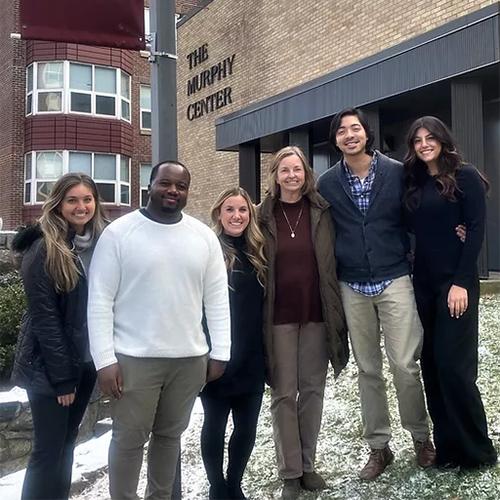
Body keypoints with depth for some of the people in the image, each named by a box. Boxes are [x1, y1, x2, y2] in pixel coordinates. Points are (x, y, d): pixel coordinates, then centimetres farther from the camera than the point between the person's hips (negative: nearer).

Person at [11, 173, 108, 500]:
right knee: (49, 449, 1)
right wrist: (62, 377, -15)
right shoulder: (43, 249, -13)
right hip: (49, 367, -6)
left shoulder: (102, 243, 5)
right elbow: (44, 316, -15)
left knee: (68, 442, 16)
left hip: (87, 361, 6)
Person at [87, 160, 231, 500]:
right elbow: (100, 300, -7)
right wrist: (105, 359, -13)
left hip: (190, 358, 3)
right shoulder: (119, 232, -5)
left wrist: (220, 353, 3)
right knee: (129, 439, 6)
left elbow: (217, 299, 7)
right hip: (134, 358, -3)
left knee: (170, 435, 17)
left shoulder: (204, 236, 4)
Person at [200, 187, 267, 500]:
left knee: (247, 426, 12)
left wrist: (266, 351, 11)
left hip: (251, 357, 5)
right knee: (215, 424, 10)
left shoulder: (257, 253, 8)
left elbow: (263, 304, 13)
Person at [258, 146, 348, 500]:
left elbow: (333, 263, 6)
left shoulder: (321, 212, 4)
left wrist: (336, 312, 0)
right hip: (279, 316, -1)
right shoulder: (265, 217, 1)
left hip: (316, 314, 1)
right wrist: (260, 317, -3)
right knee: (284, 393, 3)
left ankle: (307, 464, 24)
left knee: (312, 390, 9)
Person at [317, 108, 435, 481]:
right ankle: (379, 446, 21)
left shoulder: (397, 172, -2)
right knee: (367, 370, 9)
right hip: (352, 288, 2)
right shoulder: (327, 183, 3)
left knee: (405, 364, -5)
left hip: (394, 280, -2)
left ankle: (421, 436, 19)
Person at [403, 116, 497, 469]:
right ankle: (447, 446, 17)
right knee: (431, 365, 6)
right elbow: (414, 231, 12)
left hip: (456, 281, -6)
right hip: (423, 282, 6)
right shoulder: (414, 183, 13)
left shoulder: (465, 176, -3)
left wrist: (461, 282, -16)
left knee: (453, 364, -7)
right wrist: (408, 275, -3)